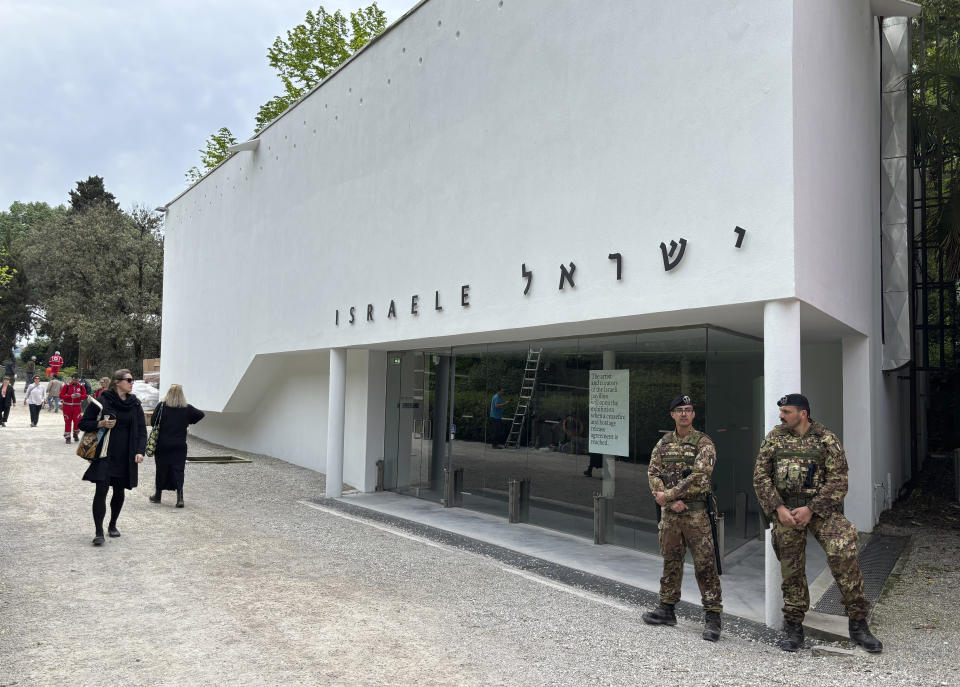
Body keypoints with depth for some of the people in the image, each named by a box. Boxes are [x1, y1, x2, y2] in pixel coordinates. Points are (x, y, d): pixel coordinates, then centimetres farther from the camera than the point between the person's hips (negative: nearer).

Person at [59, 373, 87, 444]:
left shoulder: (81, 386, 3)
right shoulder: (66, 386, -3)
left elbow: (85, 396, 3)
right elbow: (61, 396, -7)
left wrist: (80, 396, -19)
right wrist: (70, 396, -20)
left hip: (77, 407, 1)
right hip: (67, 406, -1)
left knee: (77, 421, -5)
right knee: (67, 422, 4)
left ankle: (76, 434, 17)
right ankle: (67, 437, 12)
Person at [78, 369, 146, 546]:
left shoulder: (135, 404, 6)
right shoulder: (101, 401, -4)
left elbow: (141, 430, 8)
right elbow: (83, 423, 2)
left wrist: (140, 451, -4)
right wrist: (101, 424, -17)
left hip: (125, 457, 4)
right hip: (104, 454, -3)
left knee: (119, 492, 11)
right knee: (101, 491, -11)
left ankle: (112, 525, 30)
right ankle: (99, 532, -5)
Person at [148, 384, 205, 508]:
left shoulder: (162, 406, -6)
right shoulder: (187, 408, -3)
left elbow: (153, 422, -7)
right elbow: (201, 414, 2)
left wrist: (163, 423, 12)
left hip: (163, 445, 0)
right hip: (180, 446, 0)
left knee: (161, 470, 13)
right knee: (178, 470, 1)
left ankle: (158, 495, 26)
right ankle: (180, 498, -10)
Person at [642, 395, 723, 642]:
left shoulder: (703, 443, -6)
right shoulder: (663, 443, 9)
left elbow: (698, 475, -18)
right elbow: (653, 474, 3)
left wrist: (667, 494, -16)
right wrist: (672, 502, -11)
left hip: (696, 512, -5)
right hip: (669, 511, 5)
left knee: (705, 564, -3)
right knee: (670, 561, 13)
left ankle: (712, 617, 5)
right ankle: (667, 610, 24)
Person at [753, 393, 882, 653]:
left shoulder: (827, 439, 0)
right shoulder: (774, 438, 7)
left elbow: (838, 480, -6)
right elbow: (761, 476, 4)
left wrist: (811, 509, -15)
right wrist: (778, 508, -9)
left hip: (821, 507, -2)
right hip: (784, 510, 2)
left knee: (844, 552, -22)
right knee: (791, 568, 4)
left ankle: (858, 623, -7)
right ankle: (793, 628, 19)